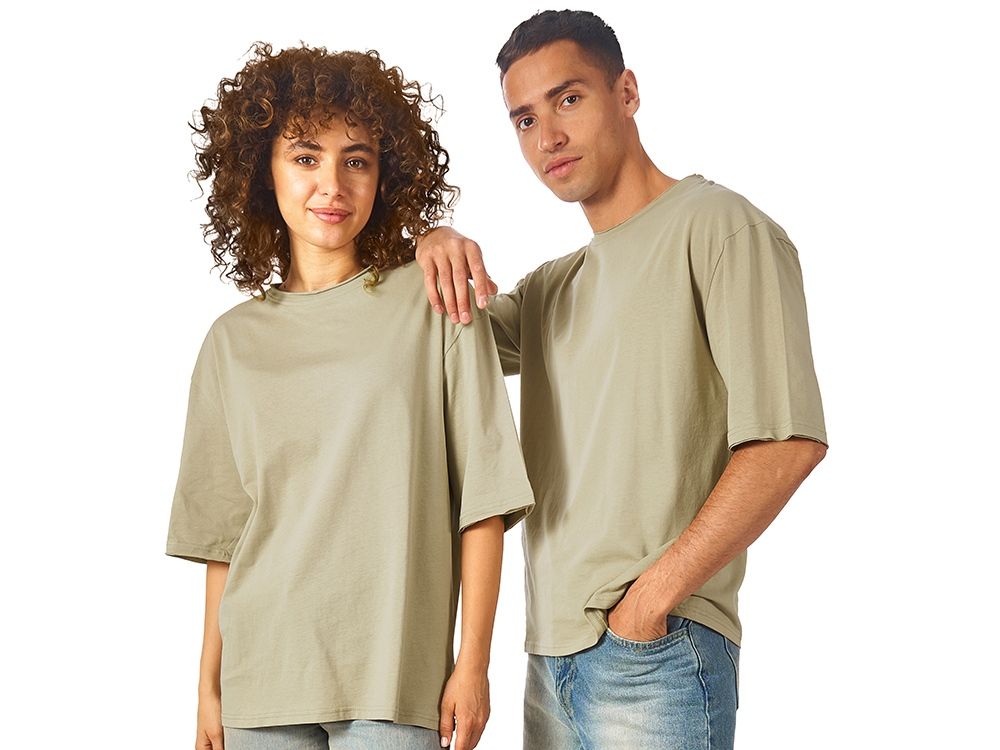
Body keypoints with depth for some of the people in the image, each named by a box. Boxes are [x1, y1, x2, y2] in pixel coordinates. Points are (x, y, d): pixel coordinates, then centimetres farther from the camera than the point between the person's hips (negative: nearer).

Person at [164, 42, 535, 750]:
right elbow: (222, 535, 12)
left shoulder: (436, 303, -1)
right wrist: (210, 687, 10)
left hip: (392, 673, -2)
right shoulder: (234, 340, 9)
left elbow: (482, 503, -2)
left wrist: (473, 664, -5)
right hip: (261, 677, 3)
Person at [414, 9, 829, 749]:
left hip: (656, 657, -7)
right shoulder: (551, 288, 18)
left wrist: (652, 595, -16)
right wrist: (435, 245, 1)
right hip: (551, 658, 7)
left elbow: (790, 440, -14)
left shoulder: (717, 226, -4)